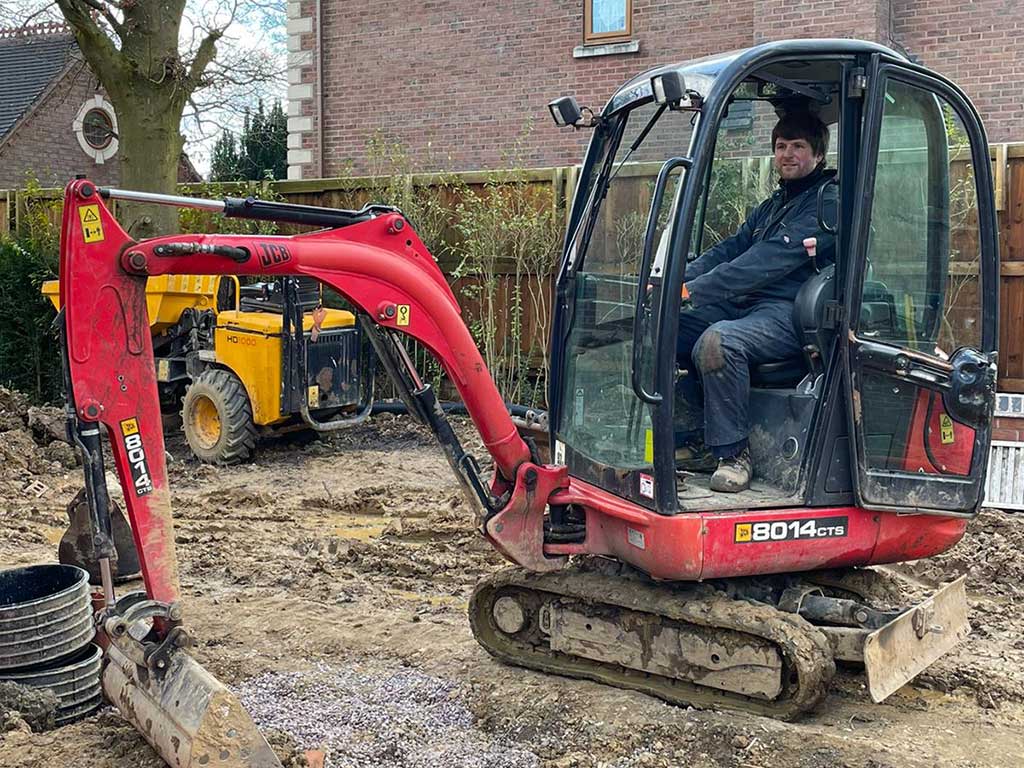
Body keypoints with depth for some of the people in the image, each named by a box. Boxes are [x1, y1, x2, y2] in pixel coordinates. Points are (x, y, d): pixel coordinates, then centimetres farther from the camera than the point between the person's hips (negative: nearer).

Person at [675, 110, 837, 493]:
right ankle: (694, 438, -2)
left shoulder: (828, 203, -6)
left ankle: (733, 453, -21)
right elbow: (729, 249, 14)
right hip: (748, 305, 9)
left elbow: (770, 260, -19)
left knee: (717, 341, -36)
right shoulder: (772, 205, 25)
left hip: (791, 314, -9)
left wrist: (695, 290, -26)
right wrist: (677, 280, -6)